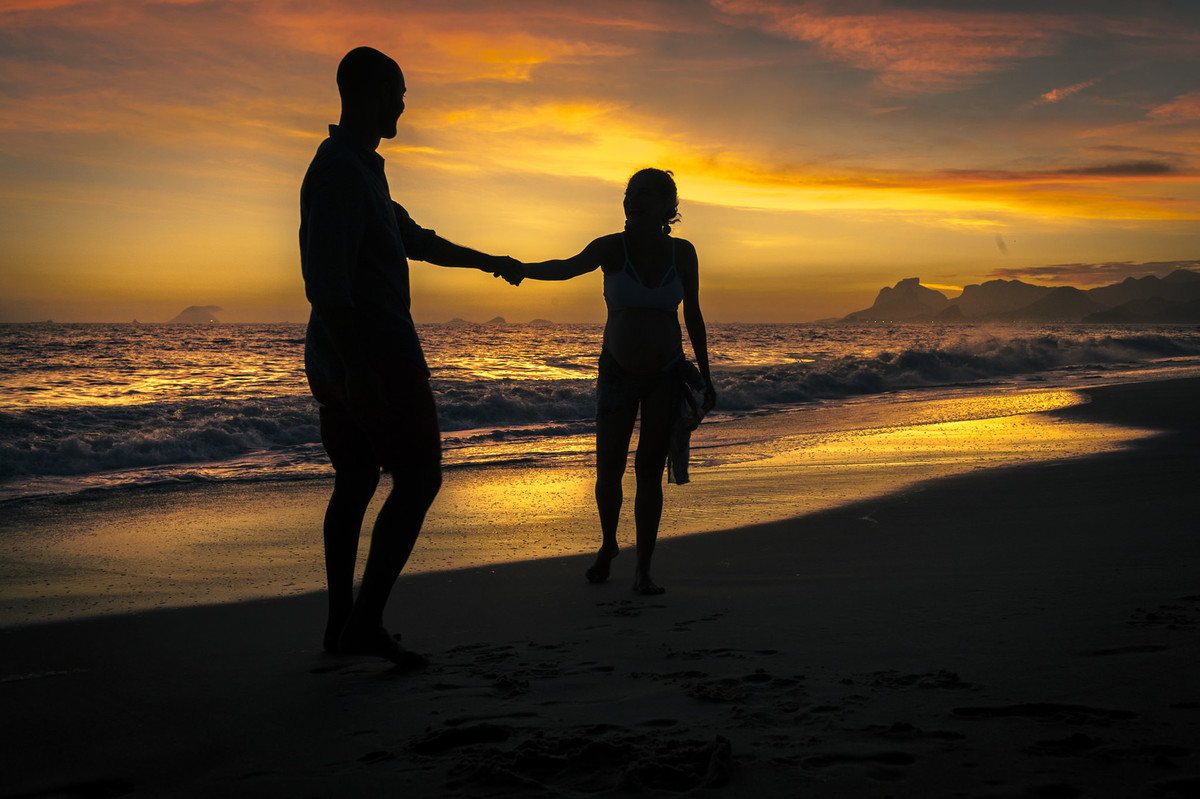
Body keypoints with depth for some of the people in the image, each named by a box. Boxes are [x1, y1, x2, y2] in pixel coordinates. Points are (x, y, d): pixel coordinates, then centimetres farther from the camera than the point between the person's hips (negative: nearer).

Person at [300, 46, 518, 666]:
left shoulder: (358, 169, 20)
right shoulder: (341, 171, -13)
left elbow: (412, 239, 34)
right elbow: (326, 278, -23)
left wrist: (484, 261, 45)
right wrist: (355, 367, -29)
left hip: (344, 359, 10)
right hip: (376, 356, -10)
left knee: (355, 482, 13)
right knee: (418, 479, -7)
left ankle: (342, 622, 17)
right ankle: (366, 620, -8)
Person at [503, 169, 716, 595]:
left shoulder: (682, 252, -5)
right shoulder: (611, 248, -9)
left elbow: (693, 316, 3)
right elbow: (569, 267, -22)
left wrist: (705, 375, 4)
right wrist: (523, 269, -41)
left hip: (666, 375, 0)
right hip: (617, 374, 0)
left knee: (649, 471, -5)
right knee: (608, 472, 1)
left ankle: (643, 570, 2)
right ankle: (608, 544, 30)